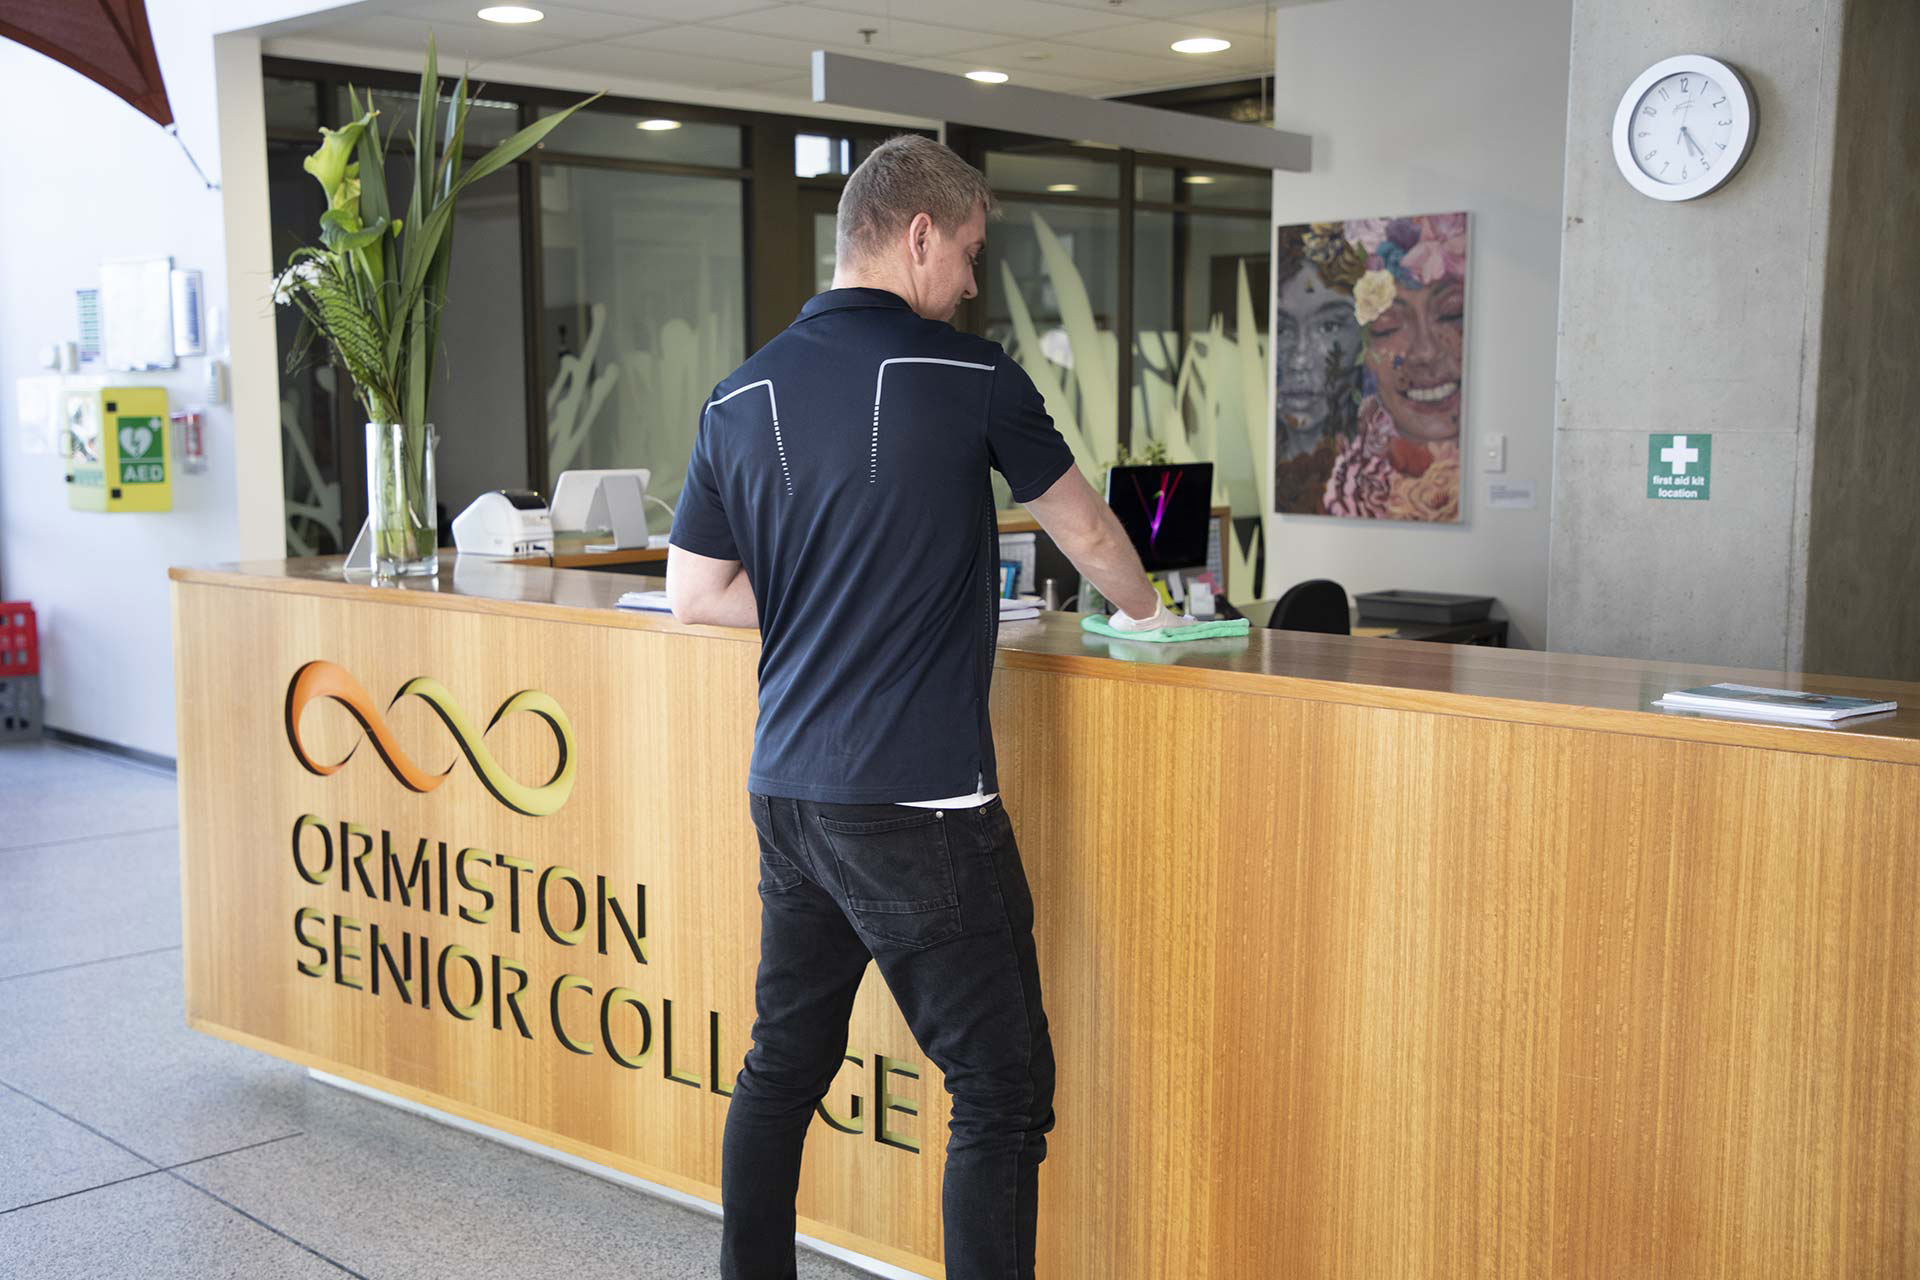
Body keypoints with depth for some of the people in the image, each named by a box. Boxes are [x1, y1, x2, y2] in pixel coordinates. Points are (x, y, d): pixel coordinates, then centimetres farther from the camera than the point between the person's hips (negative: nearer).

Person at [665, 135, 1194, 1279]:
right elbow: (1086, 532, 10)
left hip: (787, 791, 7)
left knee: (784, 1064, 18)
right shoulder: (968, 376, -5)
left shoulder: (741, 399, 7)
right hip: (922, 803, -6)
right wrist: (1144, 608, 29)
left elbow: (695, 594, 12)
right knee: (1003, 1092, 2)